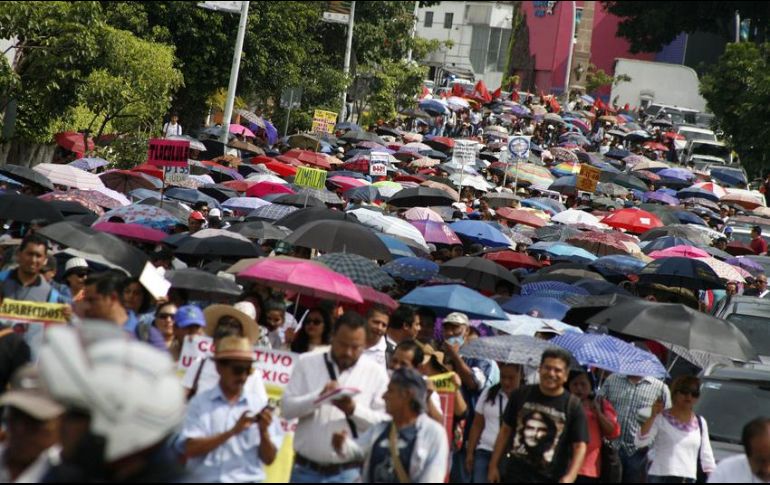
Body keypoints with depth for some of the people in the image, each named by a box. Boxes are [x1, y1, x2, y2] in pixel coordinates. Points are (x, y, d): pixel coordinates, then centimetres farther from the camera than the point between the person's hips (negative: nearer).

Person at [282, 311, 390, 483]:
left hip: (348, 474, -1)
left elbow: (386, 422, -3)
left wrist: (353, 410, -19)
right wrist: (318, 397, -18)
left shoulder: (376, 373, 2)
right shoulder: (308, 363, 5)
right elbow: (286, 407, -2)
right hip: (306, 470, 2)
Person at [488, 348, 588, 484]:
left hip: (551, 479, -2)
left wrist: (569, 477, -20)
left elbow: (580, 446, -6)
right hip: (515, 475, 2)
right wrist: (494, 465, 9)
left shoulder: (573, 406, -4)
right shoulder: (521, 395, 4)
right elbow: (506, 430, 12)